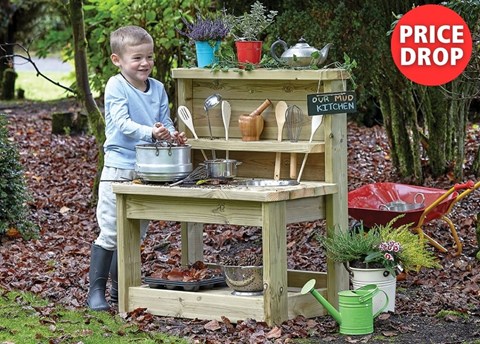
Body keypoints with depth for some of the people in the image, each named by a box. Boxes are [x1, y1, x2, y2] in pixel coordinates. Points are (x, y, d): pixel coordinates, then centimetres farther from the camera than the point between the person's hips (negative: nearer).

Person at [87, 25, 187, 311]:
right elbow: (122, 123, -21)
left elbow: (165, 122, 9)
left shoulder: (158, 88, 8)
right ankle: (96, 291, 2)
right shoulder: (116, 87, -10)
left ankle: (119, 288, 26)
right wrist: (150, 132, -36)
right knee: (111, 232, -5)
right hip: (119, 168, -6)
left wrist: (173, 135, -15)